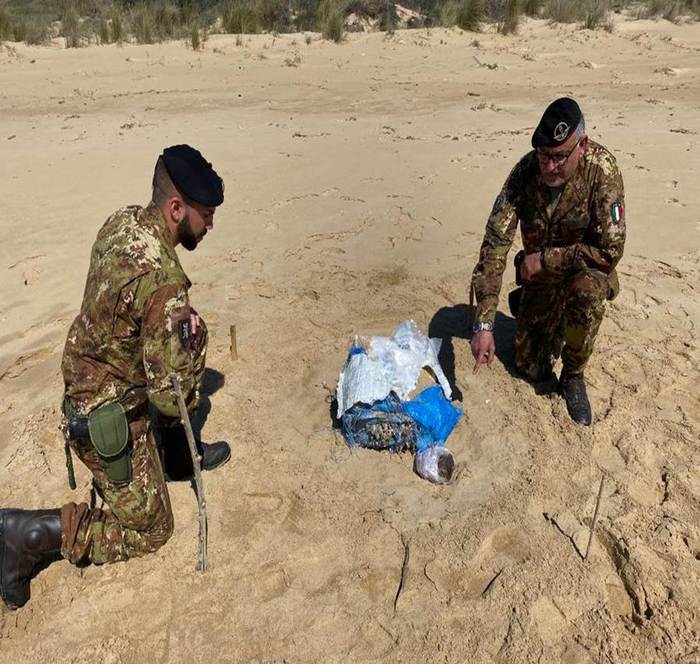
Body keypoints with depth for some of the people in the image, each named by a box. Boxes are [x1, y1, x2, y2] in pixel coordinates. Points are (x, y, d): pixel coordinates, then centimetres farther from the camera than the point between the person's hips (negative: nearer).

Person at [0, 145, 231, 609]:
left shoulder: (121, 221, -6)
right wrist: (193, 335, -14)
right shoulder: (165, 286, -33)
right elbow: (172, 398, -30)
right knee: (149, 530, 9)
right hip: (110, 418, -8)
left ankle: (180, 453, 34)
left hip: (85, 375, 8)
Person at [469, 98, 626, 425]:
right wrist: (484, 323, -33)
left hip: (586, 269, -2)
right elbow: (495, 243, -26)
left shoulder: (602, 170, -26)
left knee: (587, 289, -39)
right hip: (539, 276, 2)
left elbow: (610, 251, -27)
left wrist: (544, 258, -23)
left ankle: (573, 376, -12)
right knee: (530, 369, 4)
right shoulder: (526, 171, -20)